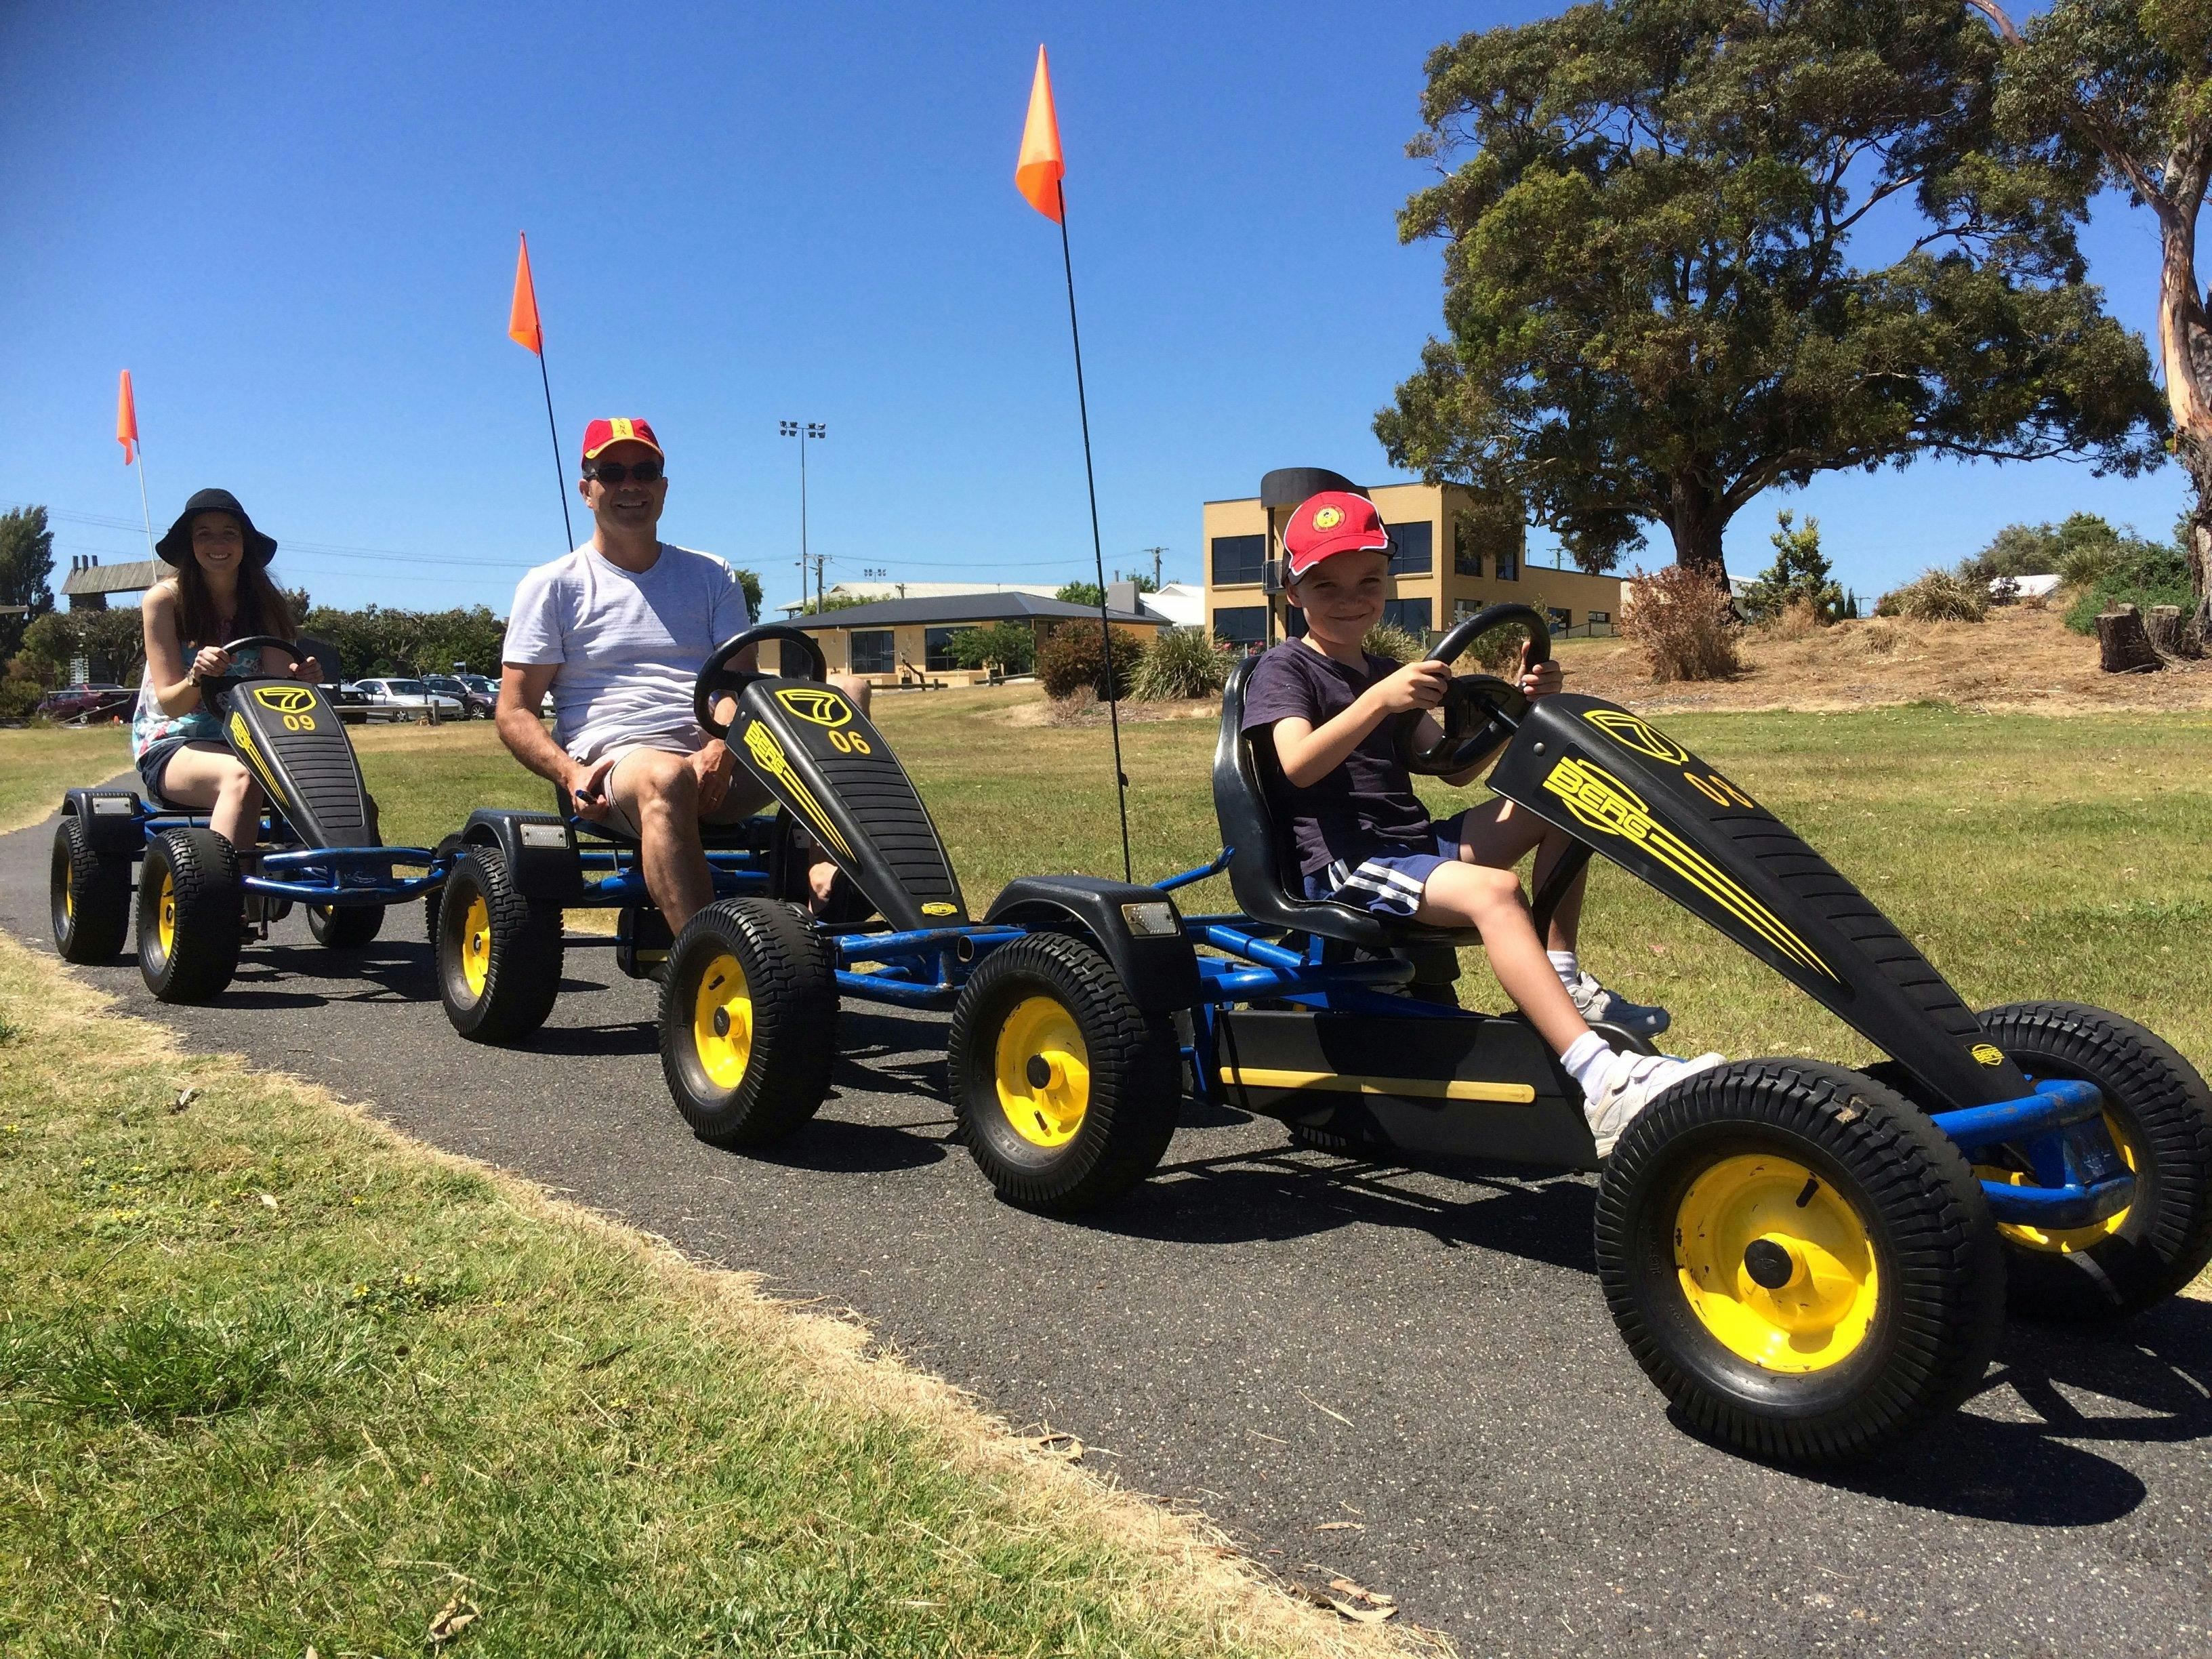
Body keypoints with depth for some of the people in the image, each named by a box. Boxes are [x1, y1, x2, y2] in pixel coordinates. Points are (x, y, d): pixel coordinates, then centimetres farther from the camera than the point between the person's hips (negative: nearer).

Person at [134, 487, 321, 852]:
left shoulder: (264, 603, 6)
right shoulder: (164, 600, -4)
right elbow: (170, 703, -8)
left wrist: (300, 675, -28)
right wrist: (197, 677, -31)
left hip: (243, 743, 3)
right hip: (170, 748, -3)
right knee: (242, 776, -38)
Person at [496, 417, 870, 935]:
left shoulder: (711, 576, 21)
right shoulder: (552, 586, 12)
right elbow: (515, 712, 6)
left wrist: (719, 753, -15)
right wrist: (572, 774, -16)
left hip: (719, 767, 4)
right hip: (616, 762, -4)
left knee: (848, 690, -16)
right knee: (667, 778, -41)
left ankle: (824, 871, -36)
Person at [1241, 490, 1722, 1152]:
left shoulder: (1384, 674, 22)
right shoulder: (1285, 668, -2)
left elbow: (1455, 768, 19)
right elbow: (1299, 764, -22)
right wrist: (1381, 700, -35)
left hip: (1418, 845, 9)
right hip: (1345, 866, -8)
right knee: (1493, 890, -33)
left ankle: (1561, 978, -1)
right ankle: (1601, 1084, -45)